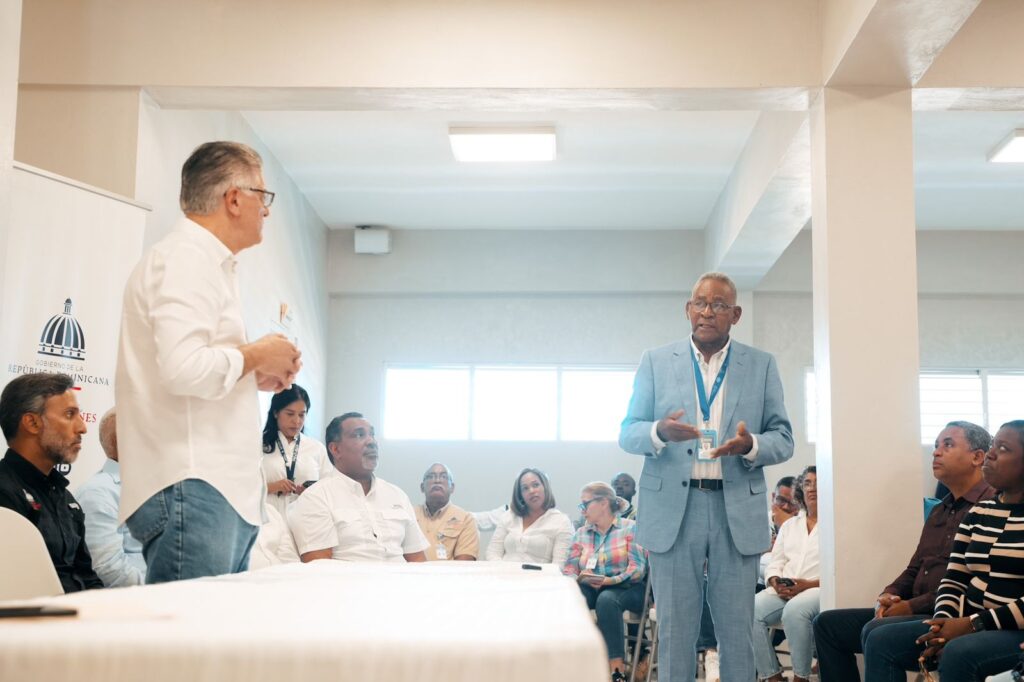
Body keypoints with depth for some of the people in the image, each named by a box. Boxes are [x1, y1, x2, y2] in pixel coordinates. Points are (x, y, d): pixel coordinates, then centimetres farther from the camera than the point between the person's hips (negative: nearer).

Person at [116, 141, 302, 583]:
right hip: (192, 489, -10)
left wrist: (256, 376, 15)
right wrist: (256, 356, -8)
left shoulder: (206, 263, 24)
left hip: (226, 495, 11)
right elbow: (183, 368, -24)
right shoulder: (185, 259, -9)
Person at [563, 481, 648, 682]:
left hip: (625, 588, -3)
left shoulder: (630, 528, 3)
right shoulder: (581, 534, 18)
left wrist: (610, 580, -24)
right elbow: (568, 570, 6)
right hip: (590, 589, 4)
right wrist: (580, 578, -17)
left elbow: (638, 569, -9)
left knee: (606, 600, -39)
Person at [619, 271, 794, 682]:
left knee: (737, 630, 4)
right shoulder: (656, 362, 8)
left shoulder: (762, 366, 8)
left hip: (737, 510, 0)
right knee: (675, 629, 4)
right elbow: (627, 433, 5)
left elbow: (783, 439, 6)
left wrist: (751, 445, -17)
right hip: (673, 510, 0)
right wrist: (660, 431, -18)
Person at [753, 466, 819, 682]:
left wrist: (809, 584, -17)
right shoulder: (790, 525, 26)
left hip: (817, 589, -5)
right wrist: (775, 581, -3)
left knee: (794, 611, -38)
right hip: (783, 590, 5)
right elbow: (775, 562, 20)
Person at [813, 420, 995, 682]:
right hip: (917, 612, 10)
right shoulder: (939, 511, 23)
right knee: (828, 623, 4)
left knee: (877, 633, -32)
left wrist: (913, 606, -15)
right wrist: (888, 595, 4)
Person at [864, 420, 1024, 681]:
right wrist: (943, 622, -8)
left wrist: (972, 624, -18)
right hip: (970, 625, 7)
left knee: (958, 653, -36)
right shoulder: (978, 513, 15)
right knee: (882, 642, -11)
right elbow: (953, 580, 12)